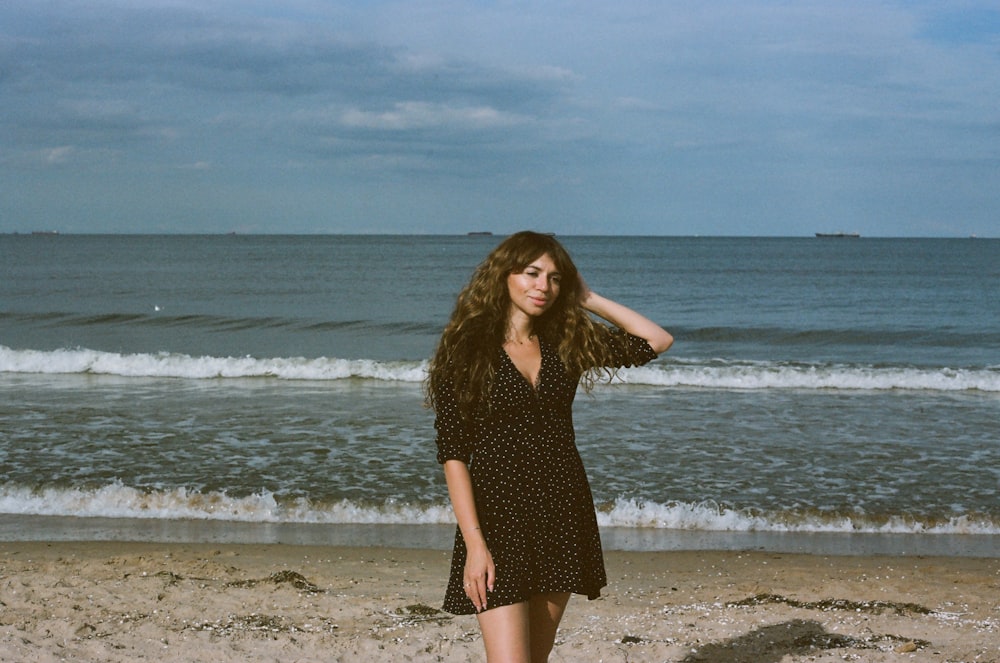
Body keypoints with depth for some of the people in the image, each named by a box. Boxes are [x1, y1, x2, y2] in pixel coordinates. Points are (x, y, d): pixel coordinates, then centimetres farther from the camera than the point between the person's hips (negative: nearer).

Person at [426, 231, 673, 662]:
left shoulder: (566, 346, 8)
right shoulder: (467, 351, -5)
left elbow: (656, 340, 11)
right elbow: (452, 453, -8)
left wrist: (590, 299, 7)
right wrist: (474, 542, -15)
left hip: (563, 513, 5)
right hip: (499, 515, -5)